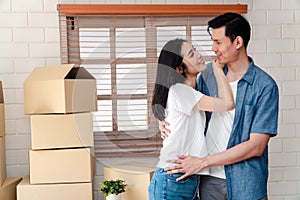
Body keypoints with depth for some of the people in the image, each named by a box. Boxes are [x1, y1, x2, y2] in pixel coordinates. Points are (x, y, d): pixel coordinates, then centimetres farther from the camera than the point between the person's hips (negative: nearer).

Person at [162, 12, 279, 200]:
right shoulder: (208, 74, 3)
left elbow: (256, 146, -15)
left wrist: (202, 162, -16)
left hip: (245, 184, -3)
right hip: (209, 179, 4)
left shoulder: (265, 86, -11)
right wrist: (169, 124, -4)